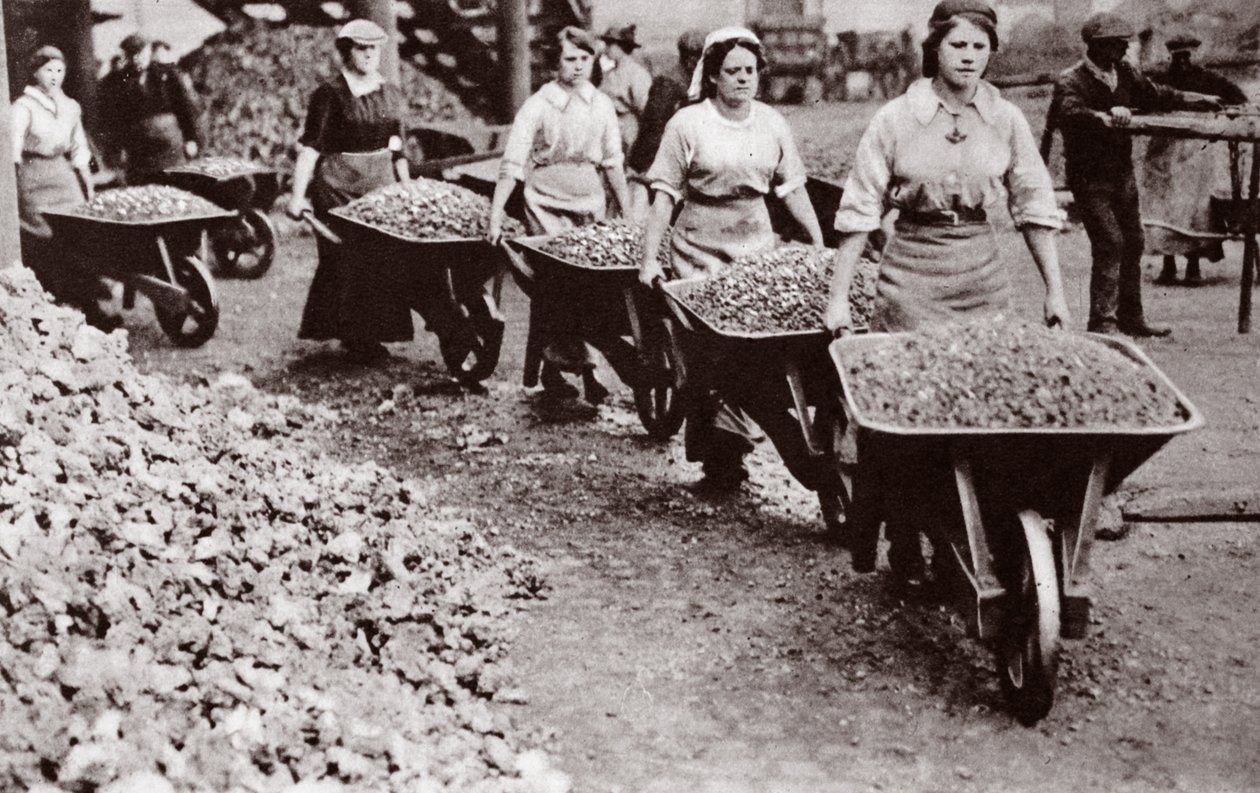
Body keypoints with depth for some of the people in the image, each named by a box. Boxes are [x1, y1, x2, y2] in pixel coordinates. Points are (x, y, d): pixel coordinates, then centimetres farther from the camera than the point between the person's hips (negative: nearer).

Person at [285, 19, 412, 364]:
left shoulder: (391, 95, 12)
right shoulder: (330, 95, -6)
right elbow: (310, 147, -10)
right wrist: (298, 195, -15)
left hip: (381, 183, 5)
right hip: (337, 186, -5)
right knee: (344, 262, -5)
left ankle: (373, 337, 9)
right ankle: (353, 339, 3)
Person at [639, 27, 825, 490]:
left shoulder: (773, 124, 6)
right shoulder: (687, 125, -5)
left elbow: (792, 189, 10)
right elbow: (665, 195, -5)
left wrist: (820, 244, 3)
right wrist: (648, 259, -10)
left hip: (757, 247, 3)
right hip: (700, 251, -3)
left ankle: (723, 450, 12)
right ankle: (721, 454, 3)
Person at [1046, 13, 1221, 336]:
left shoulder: (1124, 73, 5)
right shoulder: (1071, 81, -16)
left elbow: (1156, 96, 20)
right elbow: (1070, 112, -36)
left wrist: (1200, 100, 21)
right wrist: (1104, 117, -54)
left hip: (1122, 173, 8)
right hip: (1090, 177, -7)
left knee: (1132, 244, 11)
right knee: (1109, 244, -14)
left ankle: (1131, 318, 23)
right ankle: (1102, 322, -8)